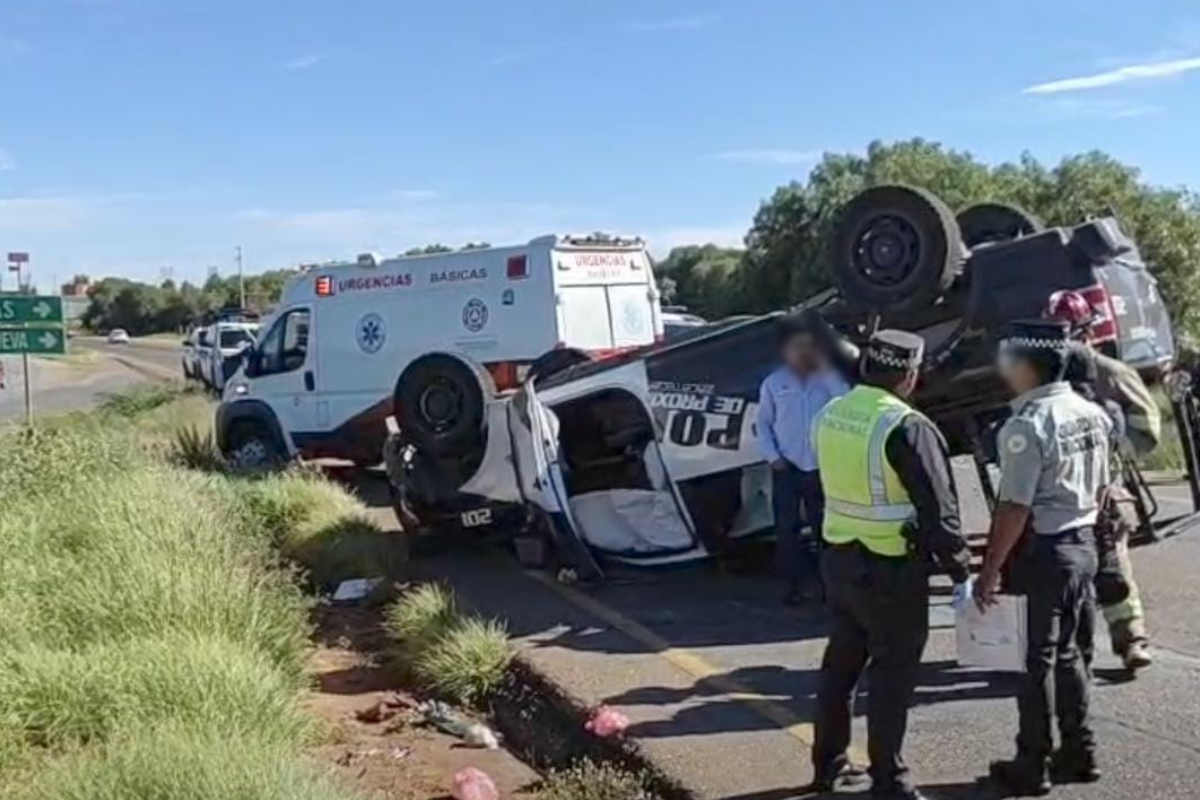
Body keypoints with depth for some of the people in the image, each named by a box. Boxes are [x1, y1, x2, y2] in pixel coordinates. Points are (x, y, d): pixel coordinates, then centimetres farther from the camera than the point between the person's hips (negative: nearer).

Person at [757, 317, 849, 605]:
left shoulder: (827, 379, 0)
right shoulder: (773, 383, -1)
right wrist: (772, 456, -5)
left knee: (824, 527, 9)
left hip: (822, 466, 1)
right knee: (786, 528, 3)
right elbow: (763, 423, 5)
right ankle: (796, 582, 14)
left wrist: (827, 372, -15)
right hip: (787, 468, 0)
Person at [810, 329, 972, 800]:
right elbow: (938, 510, -17)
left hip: (837, 559, 7)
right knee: (893, 673, 5)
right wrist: (960, 572, -9)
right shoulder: (907, 427, -19)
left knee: (841, 661, 19)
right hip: (891, 569, -7)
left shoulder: (830, 415, 3)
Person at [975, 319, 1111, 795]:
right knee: (1072, 655, 18)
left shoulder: (1027, 426, -20)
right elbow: (1100, 487, 13)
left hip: (1042, 553, -8)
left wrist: (989, 571, -15)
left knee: (1038, 661, 3)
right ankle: (1079, 754, 28)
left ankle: (1032, 766, 14)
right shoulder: (1092, 414, 5)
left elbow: (1014, 509, -21)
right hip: (1083, 546, 8)